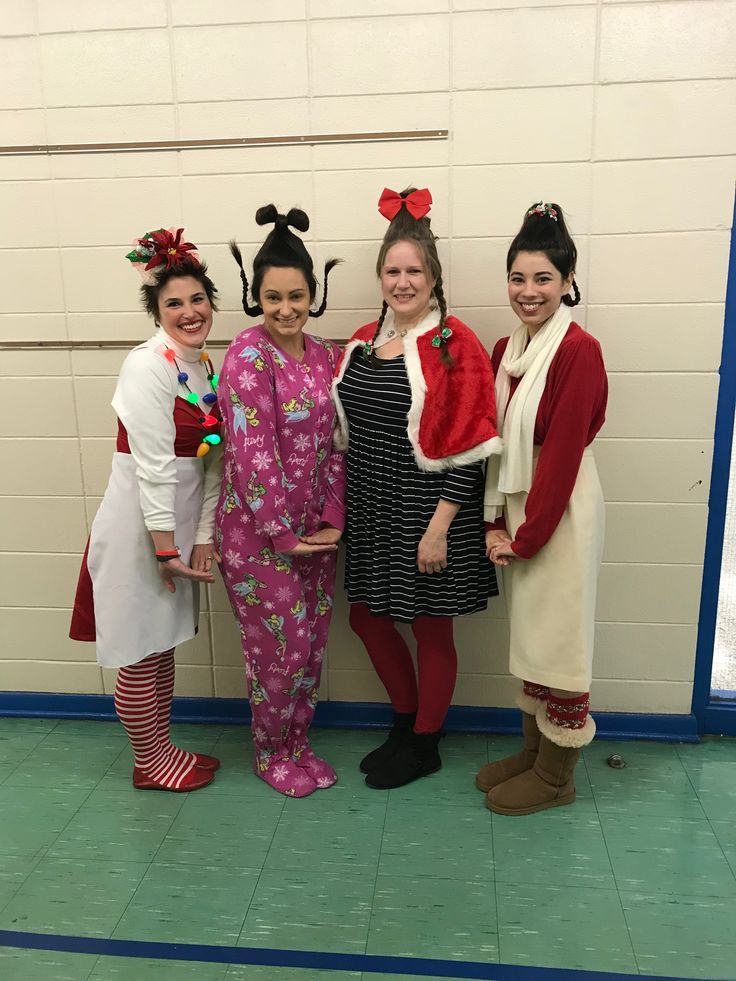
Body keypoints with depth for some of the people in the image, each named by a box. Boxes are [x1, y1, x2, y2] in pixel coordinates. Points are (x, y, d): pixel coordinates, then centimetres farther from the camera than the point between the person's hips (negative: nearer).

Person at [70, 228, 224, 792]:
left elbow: (211, 461, 5)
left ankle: (162, 747, 37)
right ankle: (150, 762, 27)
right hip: (141, 524, -8)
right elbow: (153, 465, -20)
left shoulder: (205, 366, 7)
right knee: (141, 653, 8)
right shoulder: (148, 365, -17)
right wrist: (165, 547, -20)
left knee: (164, 644, 20)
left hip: (180, 521, 8)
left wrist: (203, 536, 0)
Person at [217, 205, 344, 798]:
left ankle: (299, 743, 37)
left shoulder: (324, 355, 5)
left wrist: (332, 520, -3)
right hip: (257, 531, -6)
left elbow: (334, 442, 5)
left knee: (313, 645, 15)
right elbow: (252, 452, -19)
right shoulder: (249, 354, -15)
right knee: (280, 650, 5)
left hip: (315, 530, 6)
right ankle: (270, 754, 30)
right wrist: (284, 534, -16)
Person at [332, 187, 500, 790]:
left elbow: (465, 447, -15)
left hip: (427, 511, -7)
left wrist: (440, 525, -19)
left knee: (431, 629, 9)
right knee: (367, 616, 16)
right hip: (371, 508, 7)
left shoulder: (454, 345, -12)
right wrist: (342, 507, 12)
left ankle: (424, 746, 31)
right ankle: (406, 720, 40)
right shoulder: (363, 343, 7)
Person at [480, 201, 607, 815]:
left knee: (558, 634, 4)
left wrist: (526, 536, -14)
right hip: (519, 509, 8)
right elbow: (497, 442, 7)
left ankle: (556, 776, 23)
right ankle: (533, 752, 34)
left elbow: (563, 454, -18)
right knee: (527, 631, 17)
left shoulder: (579, 351, -15)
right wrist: (495, 523, 0)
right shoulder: (507, 350, 8)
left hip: (562, 510, -7)